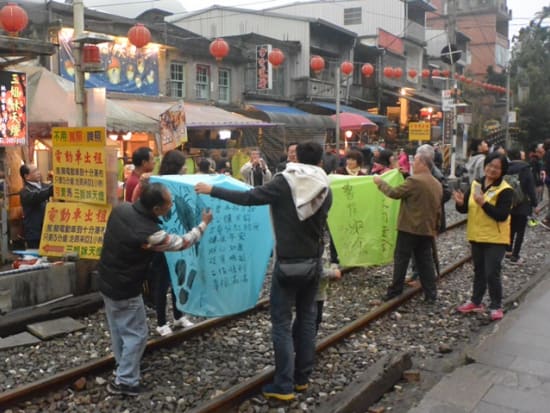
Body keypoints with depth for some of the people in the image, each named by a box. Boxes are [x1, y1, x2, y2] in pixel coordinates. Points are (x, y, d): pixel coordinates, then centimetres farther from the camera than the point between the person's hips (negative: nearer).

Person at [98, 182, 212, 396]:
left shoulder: (121, 209, -11)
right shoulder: (150, 234, -30)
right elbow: (183, 242, -15)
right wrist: (204, 223, -1)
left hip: (107, 281, 8)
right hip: (125, 291, -8)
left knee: (118, 330, 23)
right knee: (136, 334, 8)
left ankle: (123, 369, 40)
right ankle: (125, 382, 16)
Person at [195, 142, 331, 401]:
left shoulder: (284, 183, -12)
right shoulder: (324, 189, 1)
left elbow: (248, 198, -15)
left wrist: (212, 190, -7)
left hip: (287, 262, -5)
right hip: (313, 261, 5)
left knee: (282, 322, 2)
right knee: (307, 318, 15)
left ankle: (284, 385, 4)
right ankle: (302, 377, 24)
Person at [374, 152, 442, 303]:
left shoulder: (414, 180, -15)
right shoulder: (437, 184, 13)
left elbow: (394, 193, -12)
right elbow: (438, 209, 17)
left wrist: (380, 182, 1)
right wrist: (435, 227, 23)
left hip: (410, 228, -7)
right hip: (428, 230, 7)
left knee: (401, 259, 3)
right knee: (425, 261, 10)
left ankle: (395, 290, 8)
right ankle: (431, 294, 9)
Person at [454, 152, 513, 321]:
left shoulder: (505, 190, -14)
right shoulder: (475, 184, 3)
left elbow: (502, 215, -23)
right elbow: (465, 209, 6)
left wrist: (483, 203, -30)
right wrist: (460, 203, -17)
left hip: (495, 239, -6)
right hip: (476, 236, 6)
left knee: (492, 274, -4)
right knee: (479, 271, 18)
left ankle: (496, 306, 13)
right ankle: (476, 302, 31)